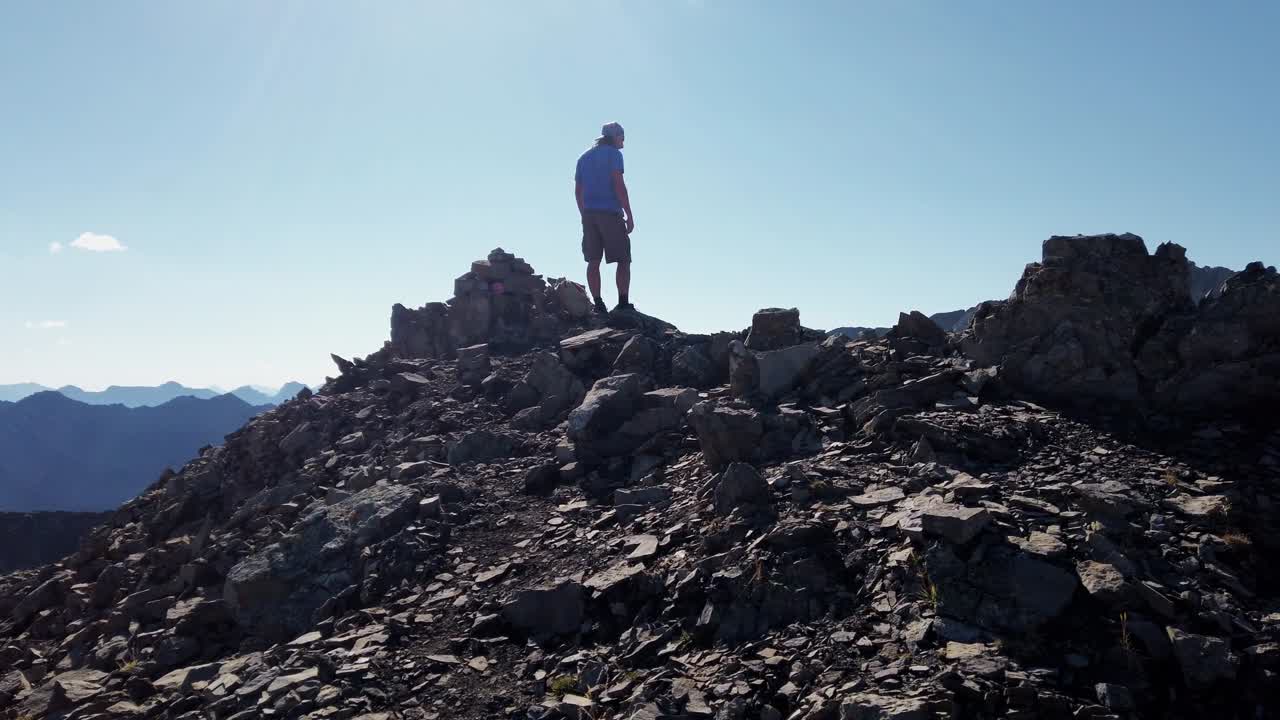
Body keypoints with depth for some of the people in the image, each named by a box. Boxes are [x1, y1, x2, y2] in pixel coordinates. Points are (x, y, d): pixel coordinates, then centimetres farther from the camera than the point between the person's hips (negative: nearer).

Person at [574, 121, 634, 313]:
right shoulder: (613, 153, -1)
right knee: (623, 260, -2)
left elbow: (577, 190, 17)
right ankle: (623, 303, -10)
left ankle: (598, 304, -1)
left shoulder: (584, 157, 19)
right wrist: (629, 215, -9)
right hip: (610, 213, -6)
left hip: (589, 214, 6)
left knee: (593, 261, 3)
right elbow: (618, 184, -10)